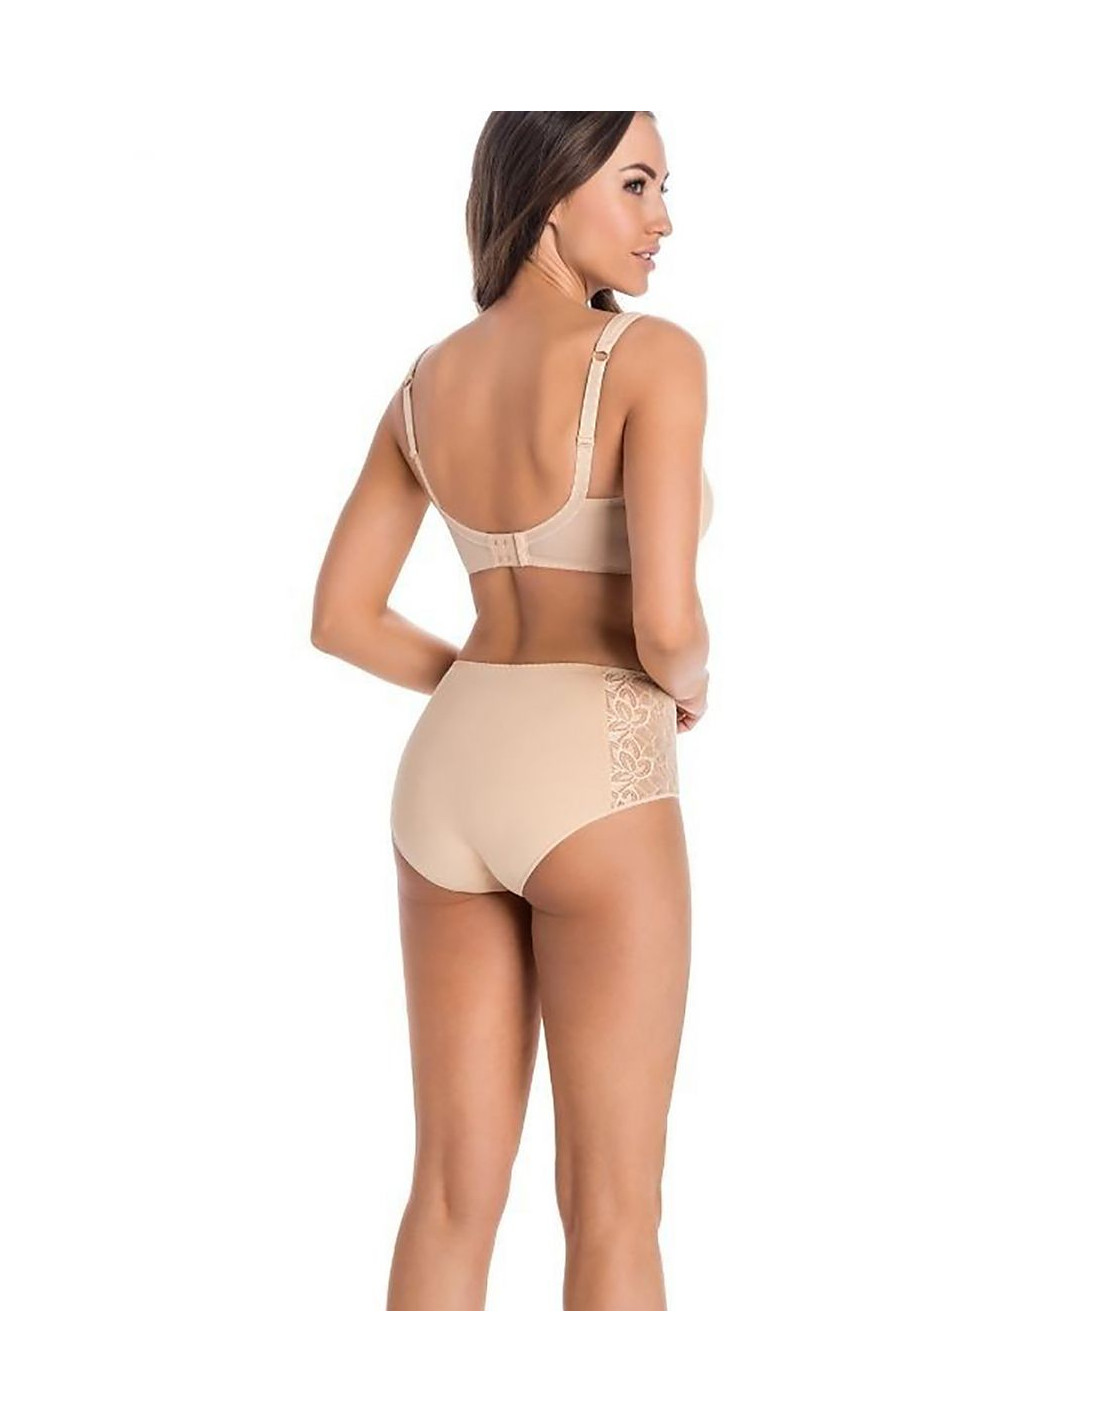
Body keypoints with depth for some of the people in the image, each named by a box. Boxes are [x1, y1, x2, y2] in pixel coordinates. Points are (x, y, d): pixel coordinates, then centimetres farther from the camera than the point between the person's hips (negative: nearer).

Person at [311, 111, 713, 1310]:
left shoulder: (427, 382, 9)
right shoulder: (653, 357, -12)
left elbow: (340, 617, 11)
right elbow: (665, 623, -20)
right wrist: (687, 688, 4)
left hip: (451, 774, 6)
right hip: (590, 792, -6)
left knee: (455, 1191, 11)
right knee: (614, 1211, 3)